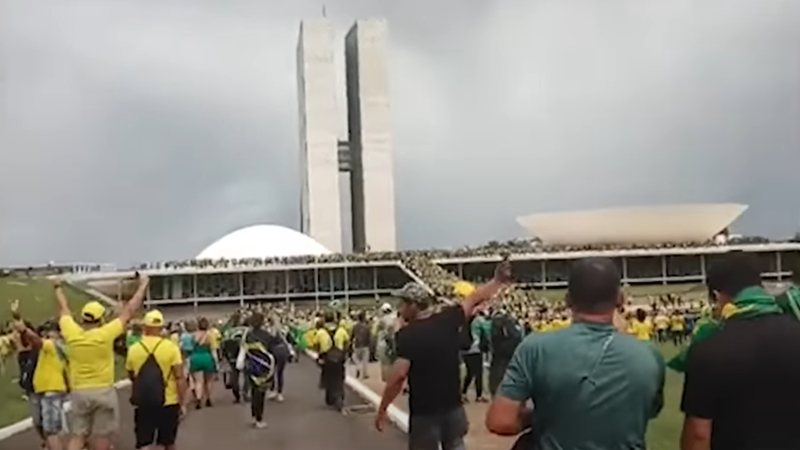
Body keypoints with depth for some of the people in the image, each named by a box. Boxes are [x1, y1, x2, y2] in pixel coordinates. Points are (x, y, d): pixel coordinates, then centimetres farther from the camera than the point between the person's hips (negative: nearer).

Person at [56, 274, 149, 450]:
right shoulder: (105, 334, -14)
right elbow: (129, 311, -7)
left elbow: (63, 309, 13)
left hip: (78, 392, 3)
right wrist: (143, 285, 3)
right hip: (103, 391, -3)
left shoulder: (71, 333, -5)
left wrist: (58, 287, 30)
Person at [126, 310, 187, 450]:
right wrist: (183, 403, -4)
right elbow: (179, 378, -10)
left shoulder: (133, 349, 0)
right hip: (168, 402, -1)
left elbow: (131, 376, 14)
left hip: (143, 403, 1)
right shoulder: (171, 347, -9)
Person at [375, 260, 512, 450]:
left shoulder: (407, 335, -16)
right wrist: (497, 280, 19)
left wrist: (382, 409, -13)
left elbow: (399, 376, -21)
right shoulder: (448, 319, -3)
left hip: (424, 410, -5)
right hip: (453, 405, 5)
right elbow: (474, 299, 8)